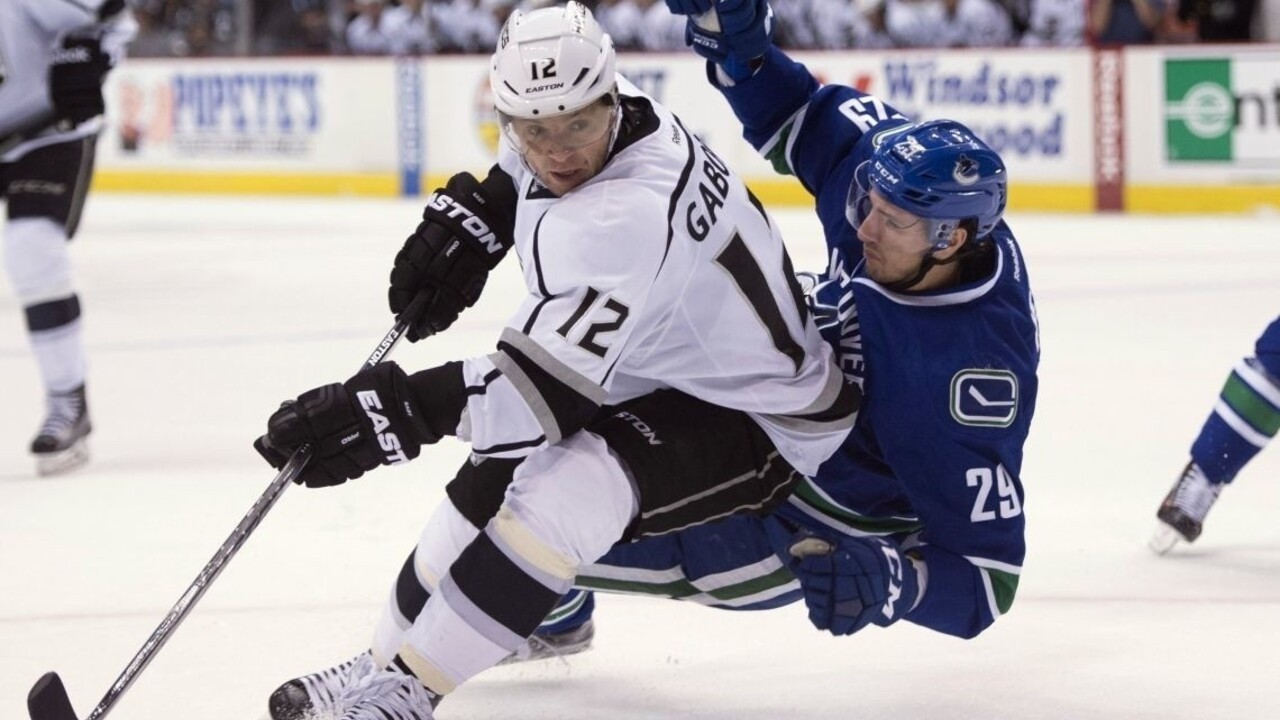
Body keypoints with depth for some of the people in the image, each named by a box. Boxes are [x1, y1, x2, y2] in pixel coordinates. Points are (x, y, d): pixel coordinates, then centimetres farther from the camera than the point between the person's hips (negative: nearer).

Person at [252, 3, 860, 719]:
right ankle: (386, 660, 26)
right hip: (656, 376, 11)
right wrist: (473, 217, 7)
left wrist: (401, 409, -49)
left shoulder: (631, 215, -36)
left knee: (561, 493, -30)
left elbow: (547, 385, -41)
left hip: (754, 420, -11)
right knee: (490, 483, 12)